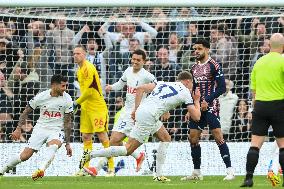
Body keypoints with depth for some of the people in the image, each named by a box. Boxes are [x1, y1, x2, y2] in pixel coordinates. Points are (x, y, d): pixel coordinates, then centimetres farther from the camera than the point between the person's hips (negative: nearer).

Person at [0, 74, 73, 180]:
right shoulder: (41, 97, -8)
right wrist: (18, 129, -3)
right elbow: (26, 112, 6)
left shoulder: (67, 99, -8)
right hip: (40, 128, 1)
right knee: (25, 155, -7)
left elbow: (67, 122, -3)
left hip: (57, 131, -1)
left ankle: (41, 170, -52)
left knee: (53, 146, -36)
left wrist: (67, 143, -4)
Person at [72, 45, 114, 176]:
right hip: (86, 108, 9)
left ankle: (111, 168, -5)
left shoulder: (88, 68, -15)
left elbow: (89, 90, -20)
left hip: (98, 107, -9)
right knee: (86, 137, 8)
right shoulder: (80, 70, 14)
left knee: (102, 136, -8)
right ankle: (85, 167, 12)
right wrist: (79, 104, 11)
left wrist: (77, 103, -11)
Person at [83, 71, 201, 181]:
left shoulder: (164, 83, 22)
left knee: (166, 139, 20)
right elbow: (196, 117, 4)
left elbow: (140, 89, 14)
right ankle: (90, 155, -11)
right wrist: (197, 101, 21)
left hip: (141, 111, 9)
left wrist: (136, 109, 16)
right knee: (128, 150, -6)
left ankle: (159, 175, 16)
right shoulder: (185, 92, 4)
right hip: (148, 117, -8)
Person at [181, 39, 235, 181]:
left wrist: (207, 100, -18)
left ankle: (230, 171, -11)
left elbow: (222, 88, -12)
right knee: (193, 138, 4)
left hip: (211, 106, -8)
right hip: (198, 107, 8)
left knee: (218, 137, -13)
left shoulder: (214, 66, -7)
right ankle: (197, 173, 13)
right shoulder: (194, 68, 15)